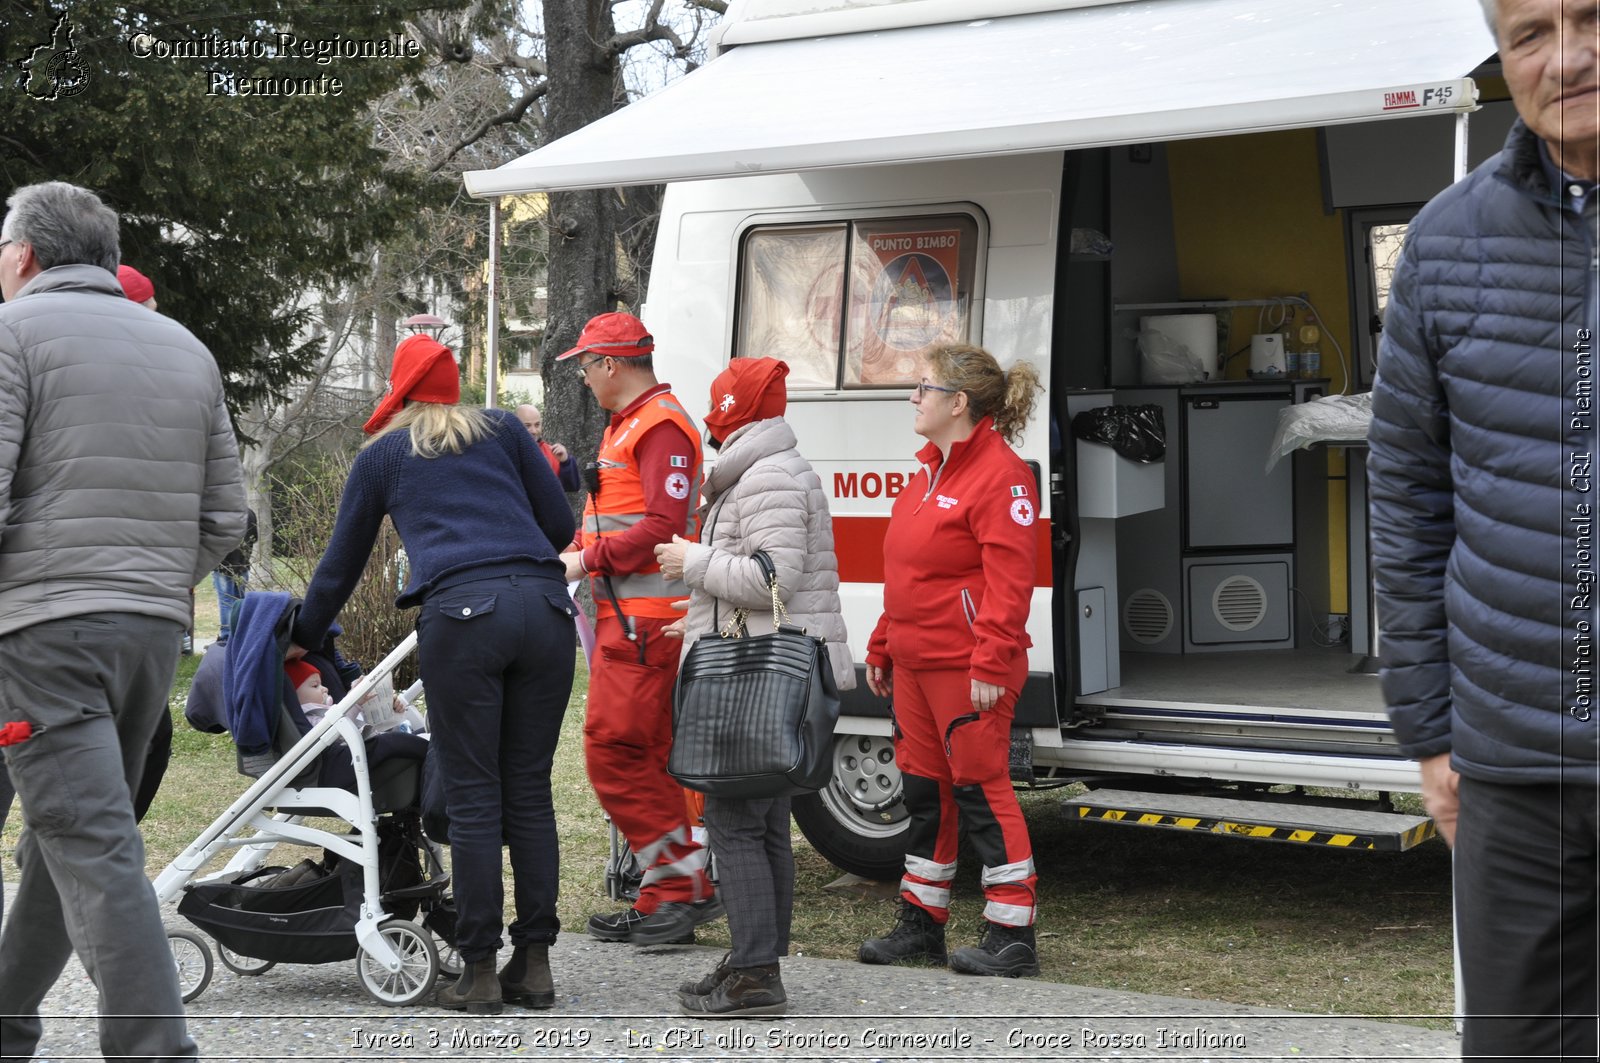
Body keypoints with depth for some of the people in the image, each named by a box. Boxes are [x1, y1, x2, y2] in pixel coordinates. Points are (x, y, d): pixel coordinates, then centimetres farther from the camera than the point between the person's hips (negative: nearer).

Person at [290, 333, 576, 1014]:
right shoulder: (502, 430, 22)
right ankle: (534, 963, 9)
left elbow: (341, 564, 27)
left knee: (473, 800, 0)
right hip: (545, 606, 3)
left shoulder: (382, 455, 20)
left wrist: (303, 640, 40)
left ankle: (480, 972, 1)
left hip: (462, 610, -3)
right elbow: (561, 525, 20)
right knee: (529, 792, 8)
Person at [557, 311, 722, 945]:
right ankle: (667, 898, 15)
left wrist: (589, 559, -17)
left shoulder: (660, 426, -11)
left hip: (644, 622, -11)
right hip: (626, 616, 11)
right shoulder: (627, 425, 23)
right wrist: (579, 553, 11)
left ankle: (687, 882, -8)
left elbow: (665, 526, -21)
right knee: (647, 759, 11)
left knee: (614, 751, -12)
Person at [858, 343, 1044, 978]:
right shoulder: (930, 471, 16)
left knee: (981, 788, -5)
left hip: (966, 669, -10)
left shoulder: (1000, 475, -14)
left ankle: (1012, 937, 1)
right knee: (924, 787, 14)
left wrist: (991, 664, -25)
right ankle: (922, 924, 25)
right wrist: (882, 647, 21)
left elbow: (1008, 581, -20)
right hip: (915, 663, 10)